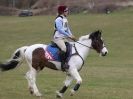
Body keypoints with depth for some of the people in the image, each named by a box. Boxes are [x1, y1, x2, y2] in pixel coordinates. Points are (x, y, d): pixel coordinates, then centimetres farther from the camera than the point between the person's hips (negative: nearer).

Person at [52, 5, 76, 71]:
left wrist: (72, 36, 3)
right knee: (64, 48, -31)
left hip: (65, 38, 10)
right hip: (58, 38, -10)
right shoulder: (58, 19, -13)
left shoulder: (65, 19, 15)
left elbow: (67, 29, 19)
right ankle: (63, 64, -31)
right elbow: (60, 30, -21)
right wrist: (69, 35, -20)